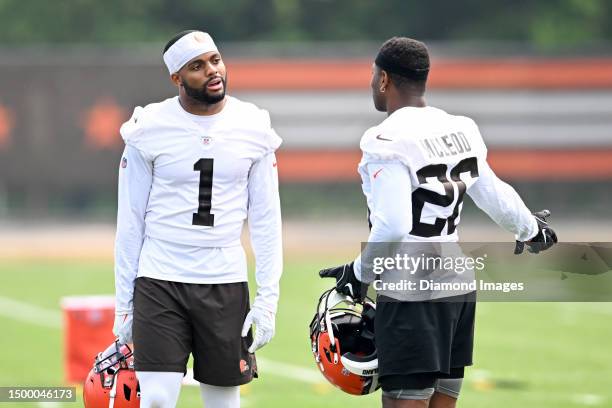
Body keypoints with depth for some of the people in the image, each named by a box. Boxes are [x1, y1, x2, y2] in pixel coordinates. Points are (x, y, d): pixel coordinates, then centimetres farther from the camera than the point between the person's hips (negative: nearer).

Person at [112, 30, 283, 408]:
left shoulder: (253, 129, 1)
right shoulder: (150, 130, -3)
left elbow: (266, 220, 5)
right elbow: (131, 221, 3)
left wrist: (268, 298, -2)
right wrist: (124, 303, 2)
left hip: (225, 284, 2)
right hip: (160, 283, -2)